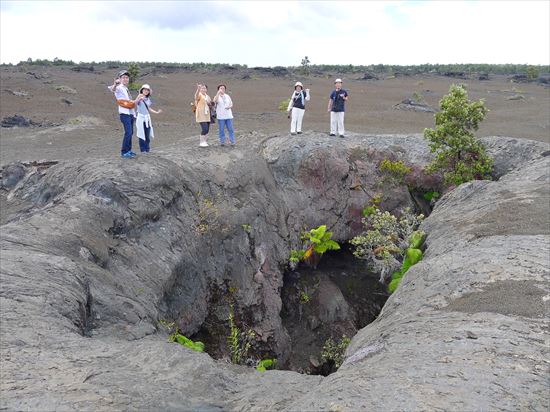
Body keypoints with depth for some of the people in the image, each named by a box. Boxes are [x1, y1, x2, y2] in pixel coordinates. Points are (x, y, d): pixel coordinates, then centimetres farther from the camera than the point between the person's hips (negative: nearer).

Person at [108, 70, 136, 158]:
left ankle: (128, 150, 19)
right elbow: (112, 89, -31)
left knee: (130, 132, 11)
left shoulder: (126, 89, 20)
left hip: (130, 113, 9)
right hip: (124, 113, -9)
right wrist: (115, 84, -52)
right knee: (128, 132, -14)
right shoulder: (119, 88, -6)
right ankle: (124, 152, -9)